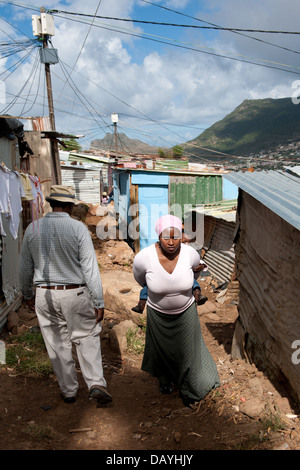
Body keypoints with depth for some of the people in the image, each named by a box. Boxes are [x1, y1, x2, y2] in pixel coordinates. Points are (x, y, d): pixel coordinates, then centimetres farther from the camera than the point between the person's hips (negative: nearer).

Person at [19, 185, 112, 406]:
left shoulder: (33, 228, -1)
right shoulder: (78, 228, -12)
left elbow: (25, 267, 7)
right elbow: (90, 268, -14)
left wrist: (28, 294, 22)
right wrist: (99, 302, -8)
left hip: (44, 295, 3)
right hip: (75, 294, -3)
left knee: (57, 344, 15)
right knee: (87, 338, 15)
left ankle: (69, 391, 29)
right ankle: (96, 383, 5)